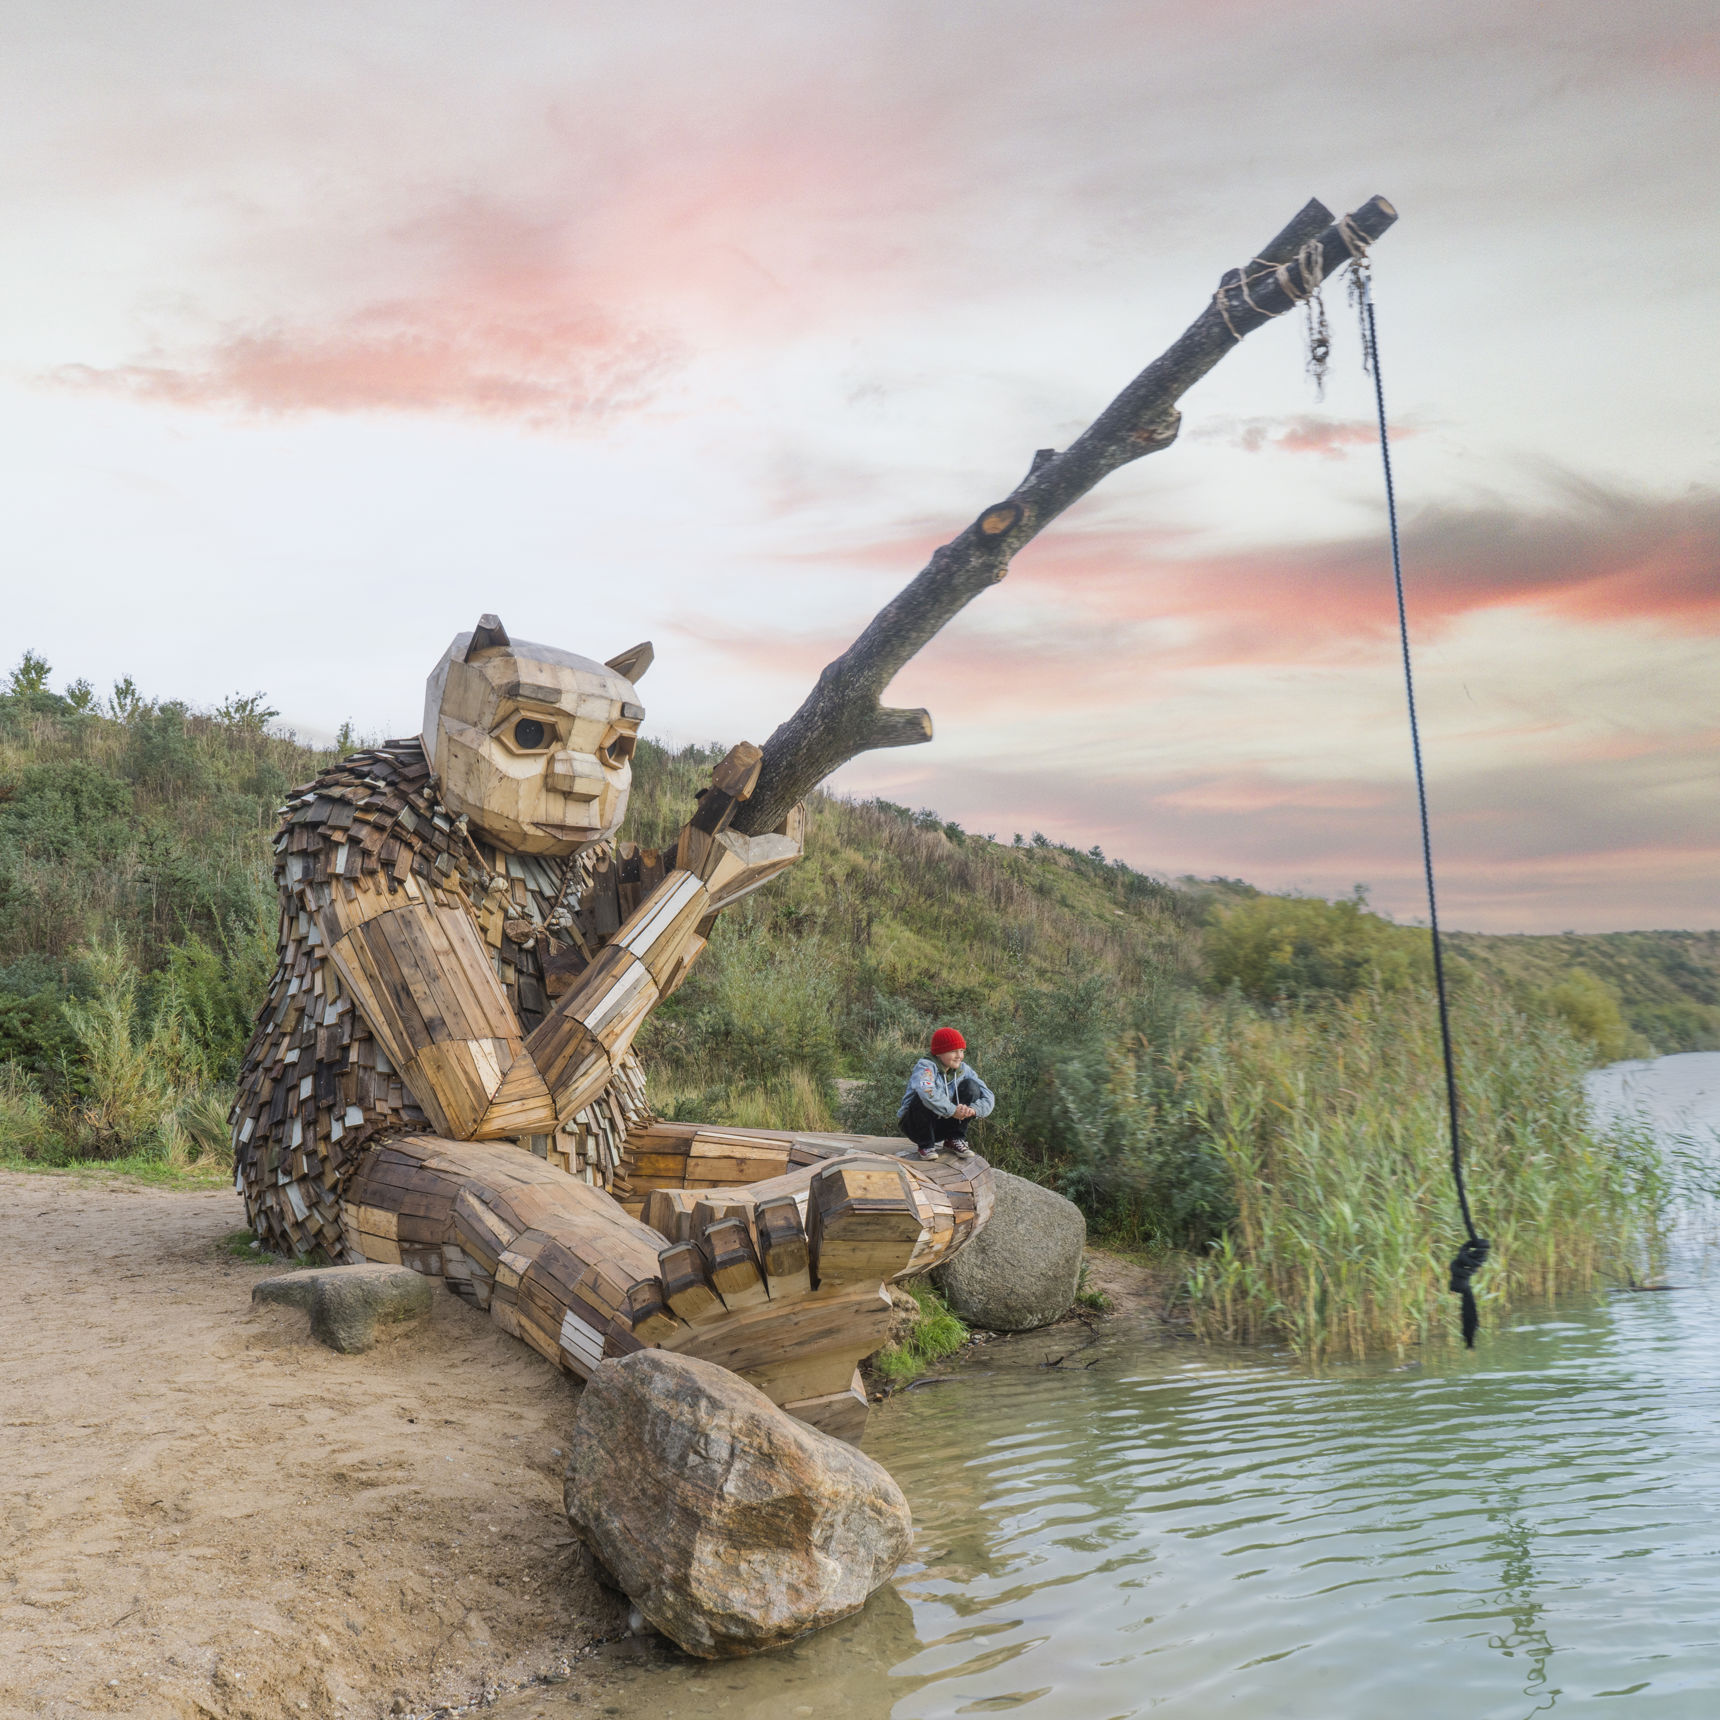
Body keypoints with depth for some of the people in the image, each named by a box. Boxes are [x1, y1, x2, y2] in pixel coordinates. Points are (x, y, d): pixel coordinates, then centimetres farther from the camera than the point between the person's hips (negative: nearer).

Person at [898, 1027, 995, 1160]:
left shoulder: (963, 1070, -2)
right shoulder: (925, 1066, -19)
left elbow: (989, 1097, -6)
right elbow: (926, 1091, -41)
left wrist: (973, 1109, -27)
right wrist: (952, 1111, -38)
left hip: (943, 1126, 4)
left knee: (971, 1086, -11)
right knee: (923, 1099, -36)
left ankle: (955, 1139, -1)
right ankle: (925, 1144, -12)